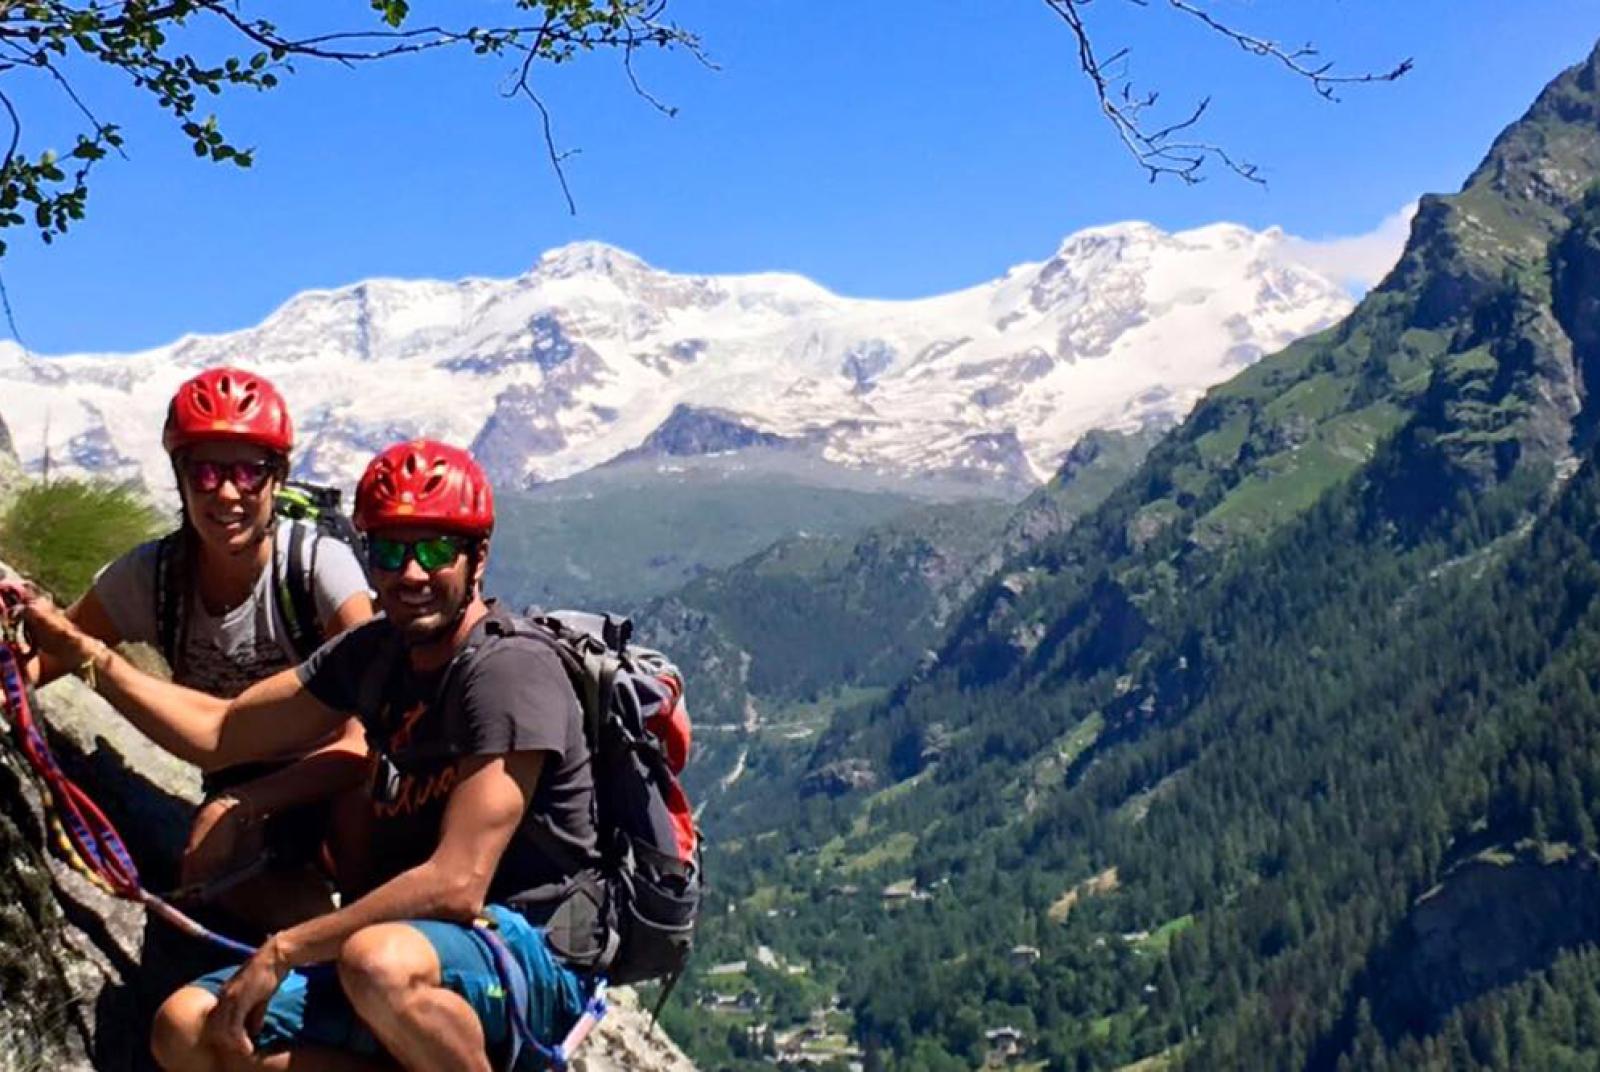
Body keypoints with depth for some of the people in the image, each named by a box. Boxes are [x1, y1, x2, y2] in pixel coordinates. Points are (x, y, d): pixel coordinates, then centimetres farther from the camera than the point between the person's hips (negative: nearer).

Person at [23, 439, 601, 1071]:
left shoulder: (510, 670, -17)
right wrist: (78, 650, 9)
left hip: (534, 958, -8)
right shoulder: (375, 653, 7)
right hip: (404, 940, 8)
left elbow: (456, 885, -24)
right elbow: (220, 731, 13)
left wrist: (282, 950, -20)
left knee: (380, 959, -40)